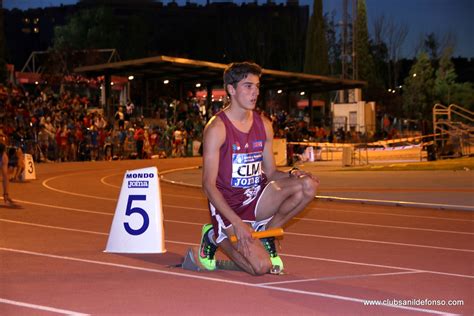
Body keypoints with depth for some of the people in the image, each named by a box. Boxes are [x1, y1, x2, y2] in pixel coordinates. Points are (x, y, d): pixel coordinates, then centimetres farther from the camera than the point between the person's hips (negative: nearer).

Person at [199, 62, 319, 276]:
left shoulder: (264, 125, 6)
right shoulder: (217, 127, -14)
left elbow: (271, 173, 12)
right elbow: (209, 184, -16)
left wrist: (292, 175, -12)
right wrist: (237, 223, -24)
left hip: (256, 200, 6)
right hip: (228, 206, -6)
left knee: (308, 185, -17)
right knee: (261, 267, -21)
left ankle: (265, 234, 2)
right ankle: (217, 237, 9)